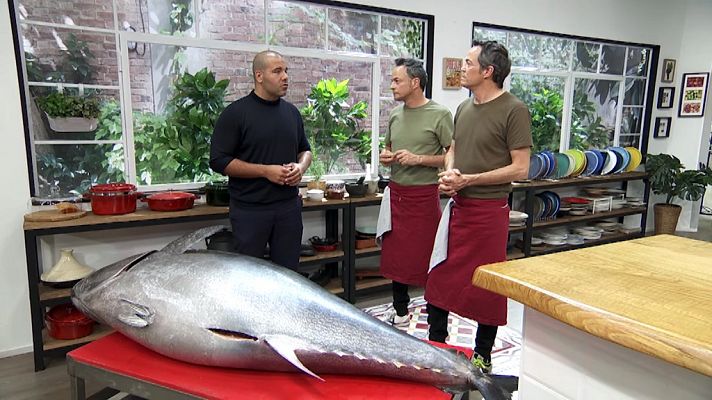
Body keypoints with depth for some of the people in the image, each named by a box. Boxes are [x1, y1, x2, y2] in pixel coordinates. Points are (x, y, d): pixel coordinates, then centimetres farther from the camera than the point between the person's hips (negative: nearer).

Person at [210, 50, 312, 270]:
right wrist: (266, 171, -17)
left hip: (289, 206, 5)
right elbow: (219, 161, -10)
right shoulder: (236, 113, -6)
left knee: (288, 271, 11)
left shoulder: (292, 112, 11)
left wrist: (301, 166, -3)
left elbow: (305, 150, 21)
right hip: (250, 210, -4)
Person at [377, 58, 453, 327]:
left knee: (426, 257, 3)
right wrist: (385, 157, 1)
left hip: (424, 194, -5)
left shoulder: (439, 115, -8)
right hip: (396, 192, 6)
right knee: (395, 255, 11)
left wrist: (419, 159, -18)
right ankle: (400, 312, 29)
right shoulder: (395, 115, 10)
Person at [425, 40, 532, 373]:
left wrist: (469, 179, -17)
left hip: (489, 209, -7)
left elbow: (520, 169, -14)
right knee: (440, 274, 13)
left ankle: (482, 355, 27)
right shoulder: (464, 108, 10)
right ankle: (435, 343, 32)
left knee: (487, 283, 7)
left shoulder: (513, 110, -12)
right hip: (457, 205, 7)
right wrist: (449, 172, -3)